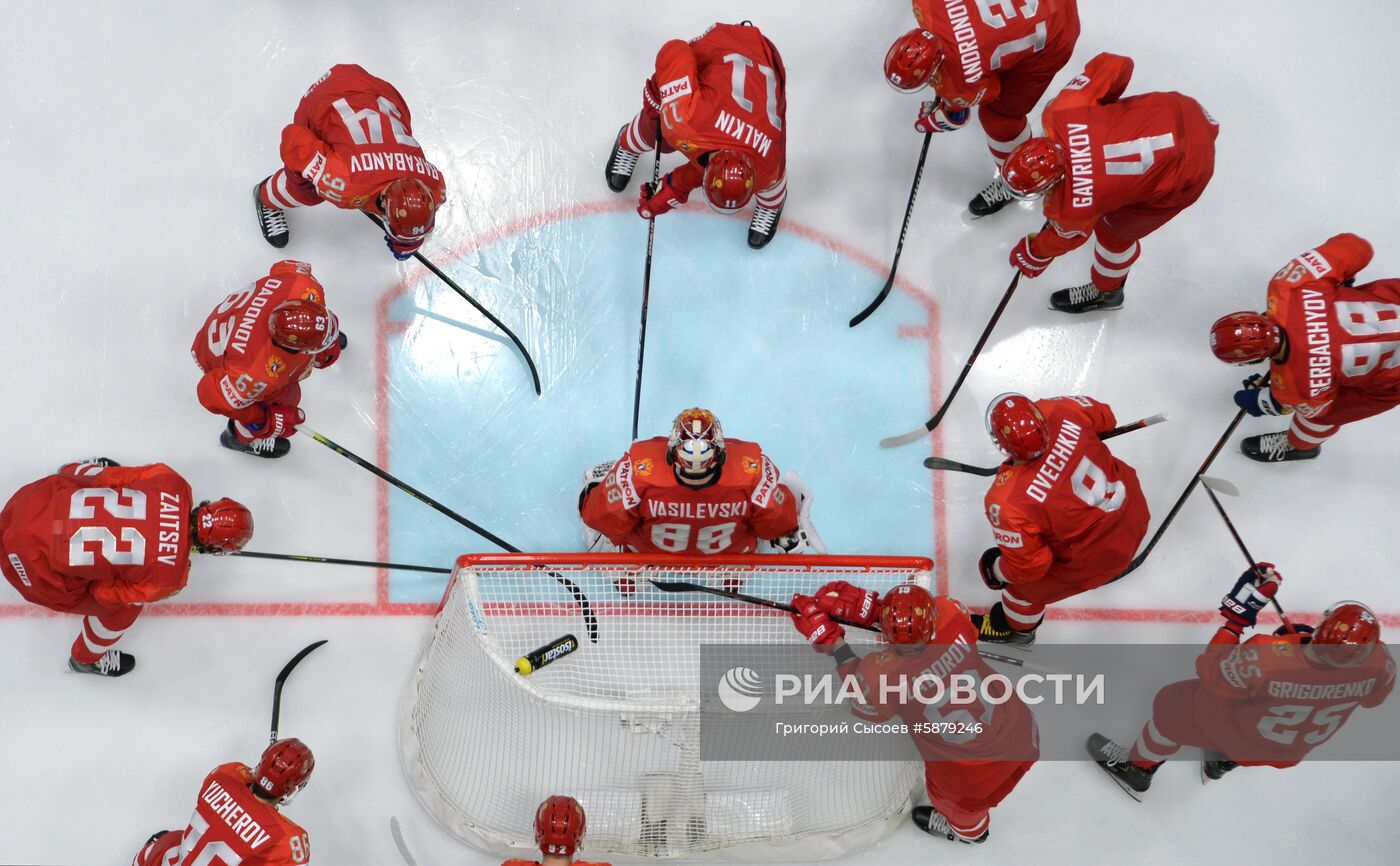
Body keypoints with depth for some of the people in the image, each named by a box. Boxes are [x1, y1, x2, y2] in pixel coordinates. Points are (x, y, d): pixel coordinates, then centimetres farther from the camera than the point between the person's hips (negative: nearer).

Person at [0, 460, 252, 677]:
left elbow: (109, 475, -1)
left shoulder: (174, 484, -15)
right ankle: (86, 659, 45)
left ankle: (74, 469, 61)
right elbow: (106, 592, -7)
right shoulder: (171, 575, -24)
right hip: (33, 562, -5)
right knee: (124, 607, 16)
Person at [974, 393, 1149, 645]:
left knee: (1024, 584, 19)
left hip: (1098, 556, -5)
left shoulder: (1008, 503, -37)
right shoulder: (1060, 412, -24)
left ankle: (1016, 627, 51)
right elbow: (1104, 417, -1)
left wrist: (996, 571, -1)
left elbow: (1027, 565, -22)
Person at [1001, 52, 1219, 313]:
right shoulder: (1059, 113, -23)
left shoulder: (1074, 207, -31)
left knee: (1115, 231, 15)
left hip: (1186, 171, -5)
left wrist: (1035, 256, 13)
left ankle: (1106, 292, 44)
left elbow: (1065, 237, -7)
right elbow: (1116, 65, -13)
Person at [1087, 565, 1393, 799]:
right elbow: (1374, 695, -5)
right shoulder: (1377, 663, -31)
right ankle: (1222, 762, 58)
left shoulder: (1267, 659, -44)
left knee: (1172, 703, 17)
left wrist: (1236, 619, -23)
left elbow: (1210, 672, -25)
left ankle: (1137, 770, 42)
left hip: (1242, 737, -5)